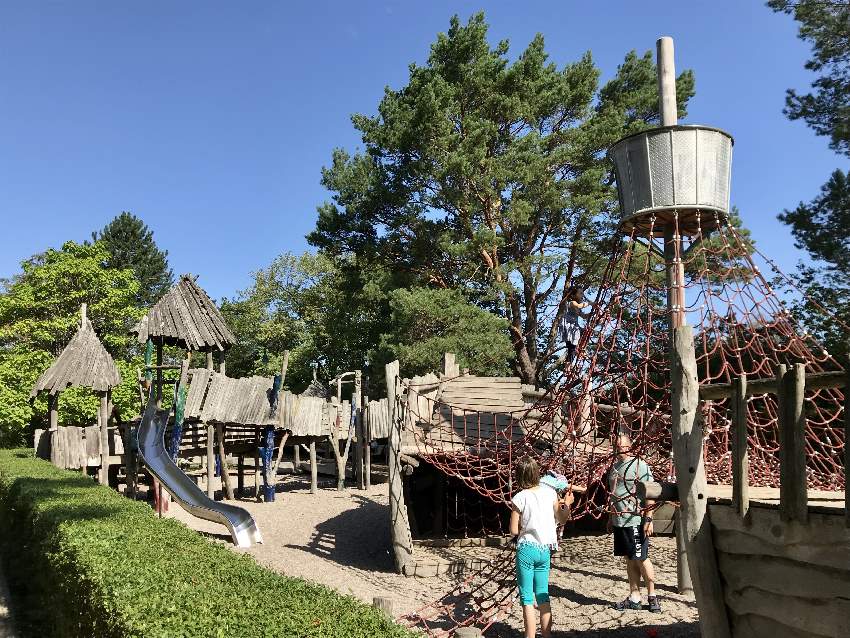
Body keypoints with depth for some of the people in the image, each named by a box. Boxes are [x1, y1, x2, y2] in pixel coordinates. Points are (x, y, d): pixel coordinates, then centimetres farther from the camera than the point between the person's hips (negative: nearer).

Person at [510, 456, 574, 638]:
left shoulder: (520, 498, -12)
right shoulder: (550, 492, -2)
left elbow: (514, 531, -8)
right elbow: (562, 520, 8)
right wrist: (567, 504, 24)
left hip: (526, 549, -4)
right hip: (545, 550, 4)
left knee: (527, 598, 4)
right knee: (543, 596, 17)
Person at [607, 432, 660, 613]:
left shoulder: (640, 466, -9)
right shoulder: (614, 467, 12)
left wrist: (648, 519, -16)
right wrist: (612, 517, 19)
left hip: (635, 521, -7)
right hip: (619, 521, 7)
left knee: (641, 559, 1)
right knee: (629, 559, 12)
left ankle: (652, 595, 16)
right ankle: (634, 597, 20)